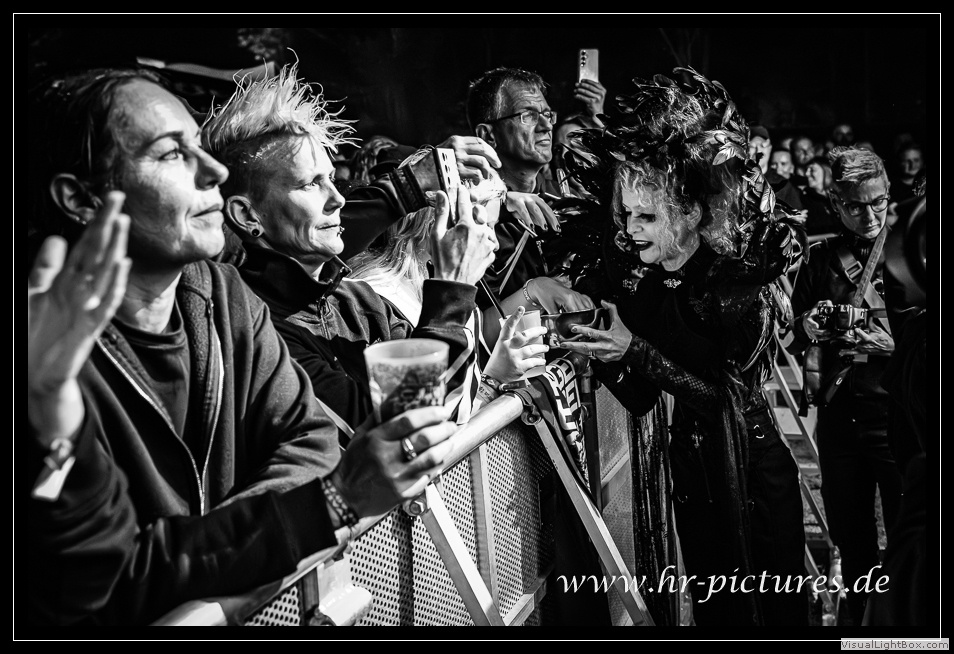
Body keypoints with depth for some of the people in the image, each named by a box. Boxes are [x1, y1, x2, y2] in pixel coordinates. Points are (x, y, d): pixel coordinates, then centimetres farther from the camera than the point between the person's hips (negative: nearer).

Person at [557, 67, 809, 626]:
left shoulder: (743, 282, -18)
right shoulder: (632, 273, -7)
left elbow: (721, 393, -20)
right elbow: (640, 400, -4)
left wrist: (634, 351, -28)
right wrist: (604, 356, -23)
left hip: (754, 468, -3)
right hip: (692, 466, 3)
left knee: (780, 601, 10)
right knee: (713, 603, 13)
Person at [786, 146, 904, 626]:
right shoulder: (820, 260, 7)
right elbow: (792, 341, 11)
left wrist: (888, 342, -20)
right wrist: (808, 328, -9)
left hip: (899, 415, -3)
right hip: (839, 418, 3)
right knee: (850, 537, 14)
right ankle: (861, 619, 31)